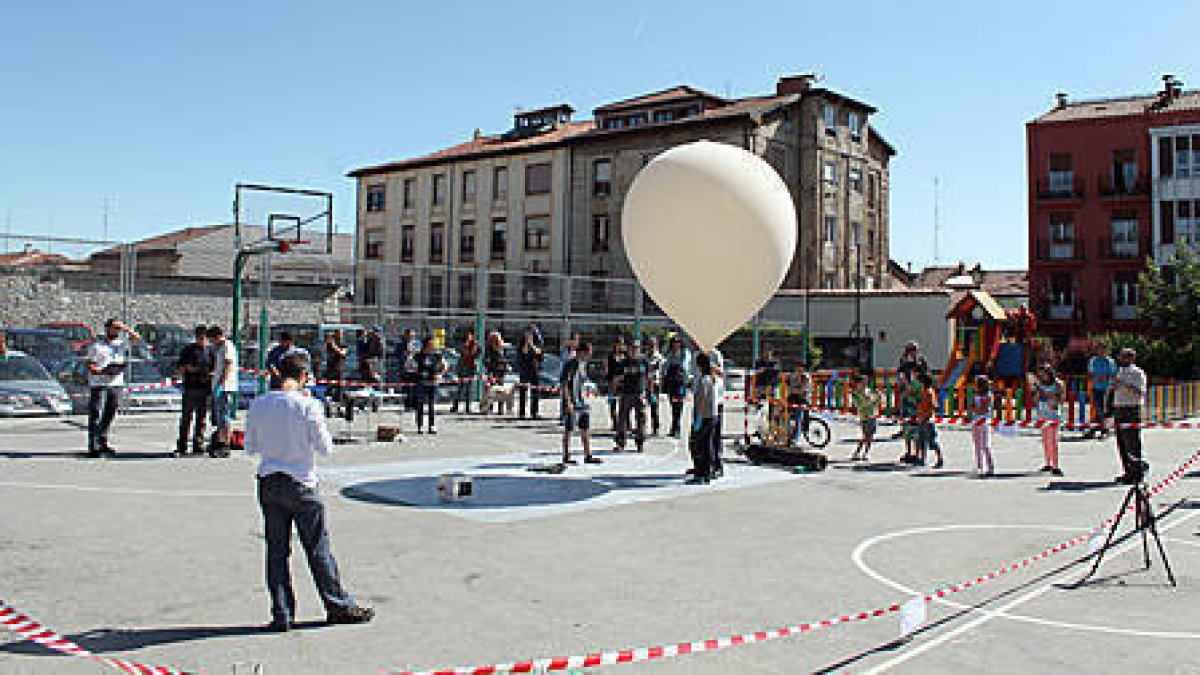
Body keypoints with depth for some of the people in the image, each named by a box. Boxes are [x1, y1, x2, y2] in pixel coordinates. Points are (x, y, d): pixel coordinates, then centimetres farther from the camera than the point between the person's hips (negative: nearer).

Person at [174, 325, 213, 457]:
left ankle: (198, 446, 12)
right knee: (186, 417, -5)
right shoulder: (188, 350, 5)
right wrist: (187, 368, -14)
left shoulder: (209, 352, 13)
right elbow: (178, 369, 6)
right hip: (190, 388, -3)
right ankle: (182, 446, -1)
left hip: (204, 388, 3)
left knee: (201, 418, 6)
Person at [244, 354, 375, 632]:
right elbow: (325, 448, -7)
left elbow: (250, 448, 7)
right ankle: (338, 606, 17)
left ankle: (282, 614, 12)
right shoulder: (308, 405, -13)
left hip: (268, 483, 4)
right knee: (318, 549, 6)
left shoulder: (258, 405, 0)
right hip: (300, 484, -4)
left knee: (276, 550, 10)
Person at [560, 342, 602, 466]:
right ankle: (566, 457, 10)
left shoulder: (583, 364, 11)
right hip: (571, 402, -8)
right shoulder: (570, 364, -15)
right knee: (568, 430, 1)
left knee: (586, 429, 7)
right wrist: (568, 402, -22)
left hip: (581, 401, 8)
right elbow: (564, 384, -18)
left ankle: (588, 456, 12)